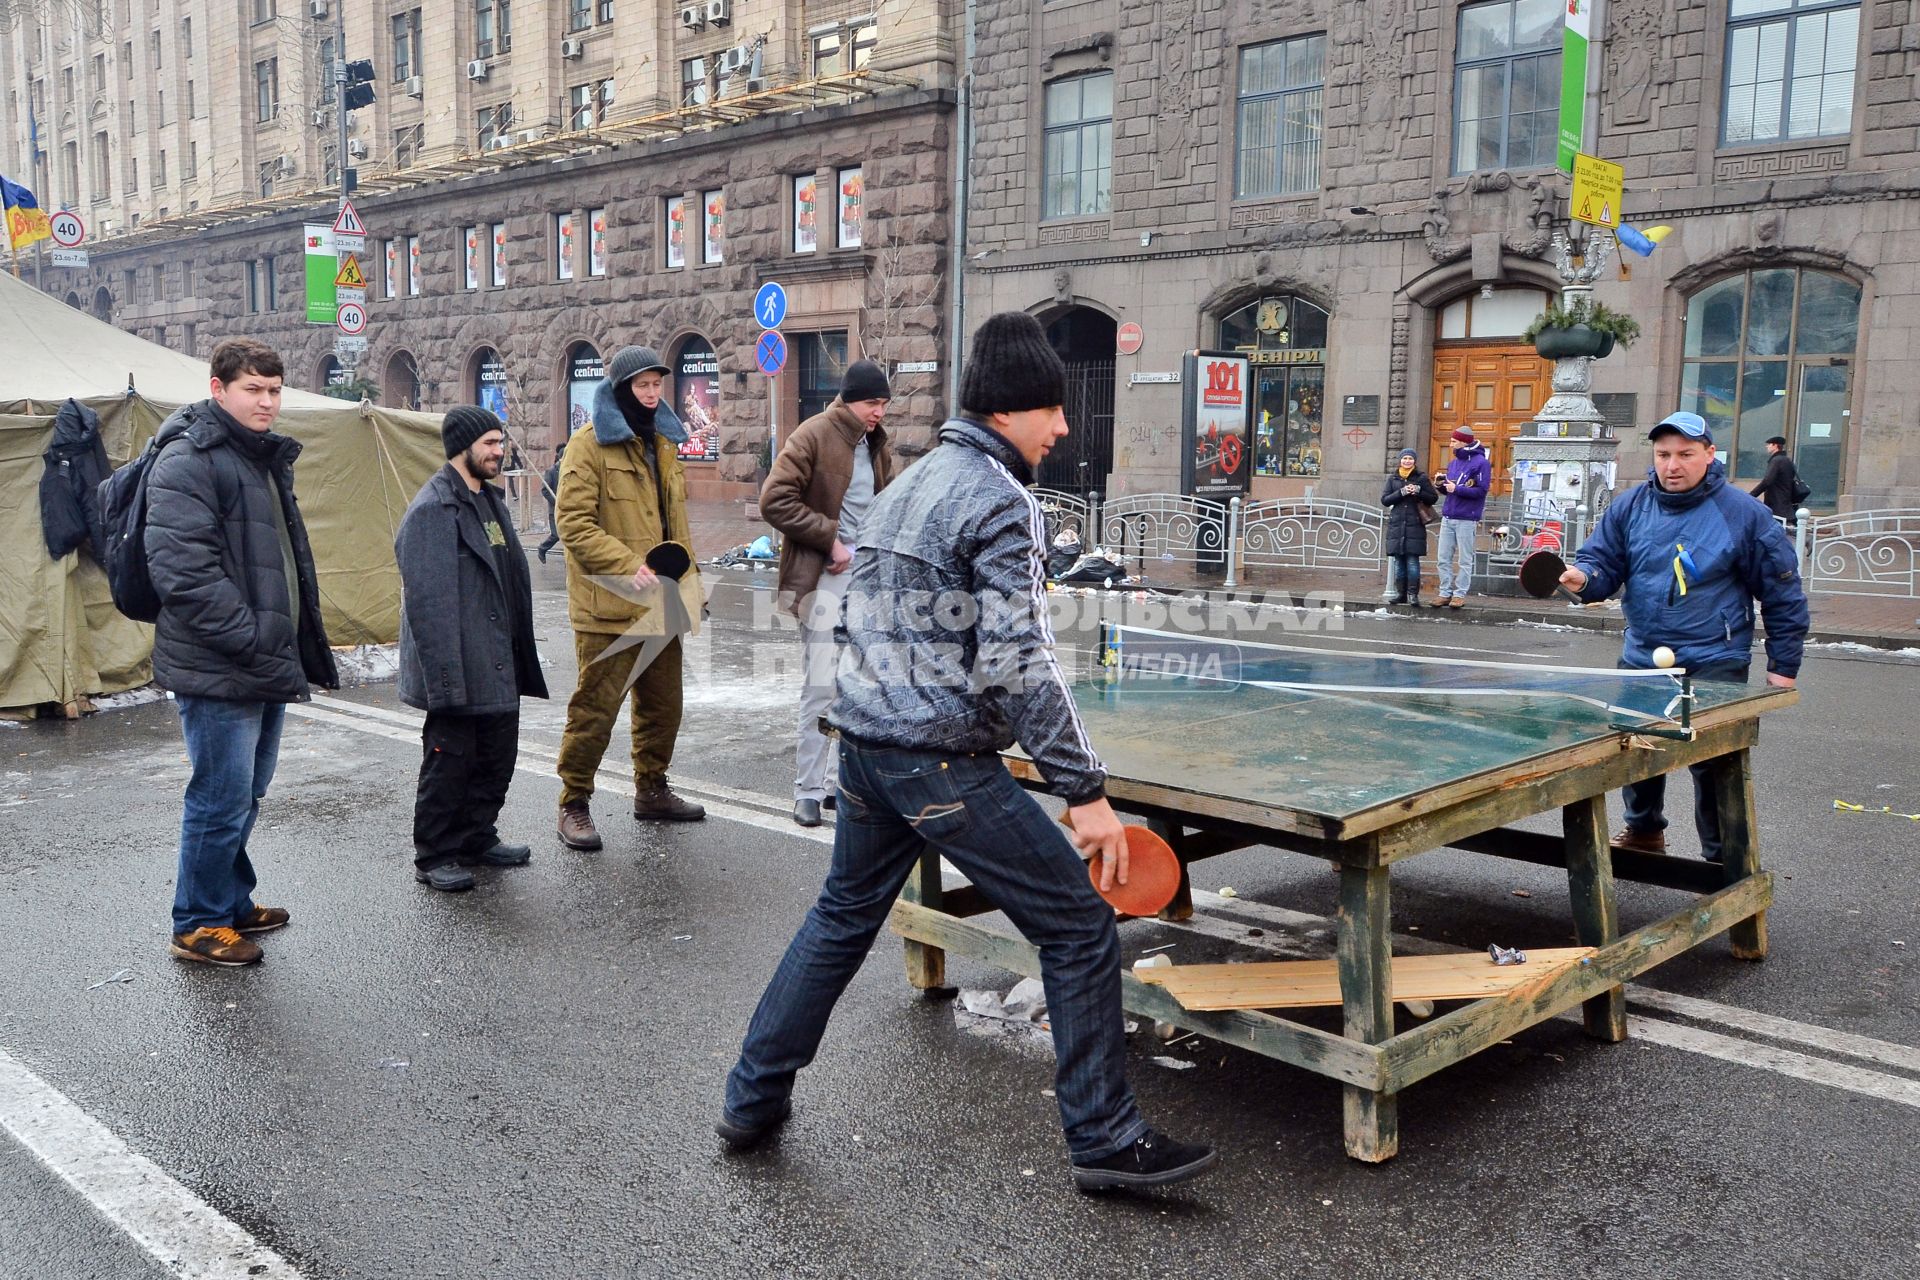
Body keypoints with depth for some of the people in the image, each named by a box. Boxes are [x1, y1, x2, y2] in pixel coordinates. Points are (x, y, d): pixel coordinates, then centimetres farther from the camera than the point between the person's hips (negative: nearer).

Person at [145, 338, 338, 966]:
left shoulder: (267, 458, 16)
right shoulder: (187, 462, -14)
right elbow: (182, 572, -24)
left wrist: (298, 648, 16)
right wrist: (255, 644, -23)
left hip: (267, 667, 9)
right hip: (218, 672, -9)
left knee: (246, 792, 19)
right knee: (223, 798, 0)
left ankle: (232, 902, 35)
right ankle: (199, 925, 15)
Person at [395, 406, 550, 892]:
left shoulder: (490, 501, 14)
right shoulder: (432, 509, -15)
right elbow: (427, 600, -21)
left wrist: (518, 652, 17)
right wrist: (446, 677, -24)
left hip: (498, 665, 9)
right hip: (458, 669, -9)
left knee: (498, 754, 16)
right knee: (449, 761, 0)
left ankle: (477, 837, 32)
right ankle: (433, 857, 13)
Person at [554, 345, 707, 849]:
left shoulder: (662, 443, 16)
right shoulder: (589, 446, -9)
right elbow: (573, 521, -16)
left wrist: (688, 580, 16)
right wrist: (627, 566, -25)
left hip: (660, 603, 8)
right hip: (609, 605, -8)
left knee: (663, 703, 16)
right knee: (595, 707, -3)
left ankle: (651, 790, 32)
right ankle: (574, 805, 9)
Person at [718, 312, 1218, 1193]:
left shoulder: (905, 486, 14)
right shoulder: (999, 502, -14)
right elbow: (1014, 666, -21)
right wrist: (1086, 791, -19)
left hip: (863, 744, 9)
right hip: (945, 766, -9)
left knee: (842, 915, 24)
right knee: (1079, 931, 1)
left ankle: (753, 1099, 33)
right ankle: (1103, 1139, 10)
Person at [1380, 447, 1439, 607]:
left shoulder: (1421, 478, 6)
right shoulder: (1393, 478, 11)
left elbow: (1434, 498, 6)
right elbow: (1384, 500, 3)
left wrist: (1418, 491, -11)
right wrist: (1402, 492, -10)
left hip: (1415, 525, -2)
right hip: (1396, 525, 2)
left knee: (1412, 560, -8)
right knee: (1398, 560, 4)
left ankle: (1413, 594, -5)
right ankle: (1401, 593, 11)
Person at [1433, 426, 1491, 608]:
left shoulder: (1481, 463, -5)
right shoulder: (1453, 462, 16)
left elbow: (1481, 491, -13)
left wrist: (1456, 489, -17)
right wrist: (1441, 485, 1)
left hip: (1466, 519, -7)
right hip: (1448, 517, 7)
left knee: (1464, 560, 1)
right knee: (1444, 559, 6)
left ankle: (1460, 594, 5)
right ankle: (1445, 593, 12)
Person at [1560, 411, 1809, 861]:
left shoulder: (1743, 514, -7)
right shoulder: (1629, 508, 3)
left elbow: (1783, 592, -3)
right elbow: (1605, 562, 4)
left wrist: (1783, 665, -4)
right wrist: (1584, 577, -22)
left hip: (1713, 664, -4)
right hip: (1642, 658, 5)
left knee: (1713, 763, -5)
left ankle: (1723, 857, 10)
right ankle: (1644, 832, 37)